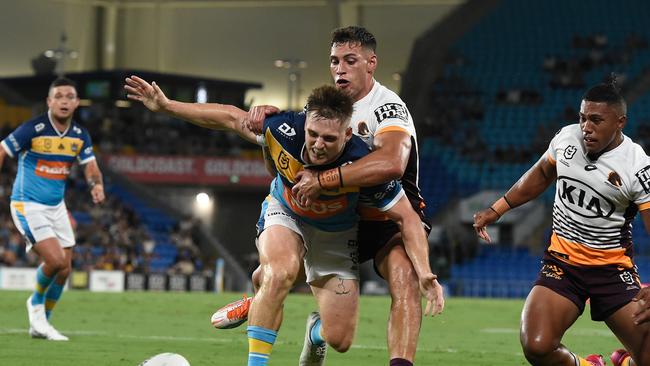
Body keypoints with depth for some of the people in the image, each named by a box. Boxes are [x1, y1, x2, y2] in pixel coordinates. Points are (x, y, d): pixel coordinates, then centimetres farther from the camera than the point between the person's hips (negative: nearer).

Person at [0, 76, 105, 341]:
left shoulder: (80, 136, 2)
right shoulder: (32, 129, -15)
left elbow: (91, 167, -1)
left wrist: (96, 184, -24)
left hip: (56, 207, 7)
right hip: (28, 206, -7)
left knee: (64, 268, 5)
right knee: (55, 259, -20)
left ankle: (40, 324, 24)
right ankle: (36, 303, 10)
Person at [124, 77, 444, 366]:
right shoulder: (284, 130, -32)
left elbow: (407, 217, -26)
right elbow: (231, 117, -15)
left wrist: (425, 274, -37)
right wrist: (166, 105, -14)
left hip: (335, 232, 0)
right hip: (285, 213, 0)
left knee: (340, 339, -5)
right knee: (281, 272, -36)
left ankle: (316, 331, 35)